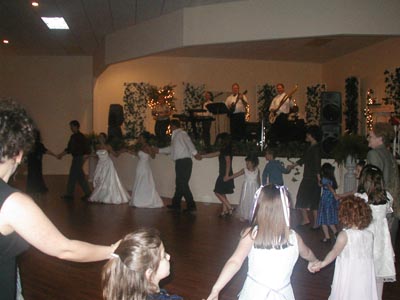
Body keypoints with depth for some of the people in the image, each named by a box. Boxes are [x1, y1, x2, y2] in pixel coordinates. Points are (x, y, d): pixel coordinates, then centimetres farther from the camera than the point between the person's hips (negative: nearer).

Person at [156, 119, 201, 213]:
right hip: (180, 162, 9)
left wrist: (194, 152, -36)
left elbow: (188, 142, -22)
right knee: (179, 184, 14)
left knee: (183, 184, -9)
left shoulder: (181, 133, -6)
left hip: (184, 161, -9)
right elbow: (171, 148, 35)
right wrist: (159, 150, 42)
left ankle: (191, 205, -7)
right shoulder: (176, 135, 24)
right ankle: (176, 204, 23)